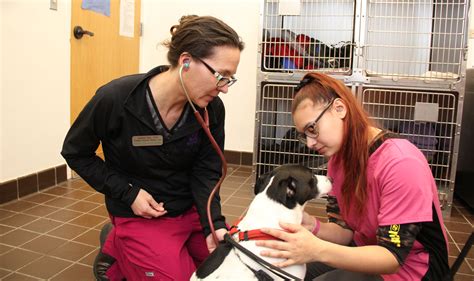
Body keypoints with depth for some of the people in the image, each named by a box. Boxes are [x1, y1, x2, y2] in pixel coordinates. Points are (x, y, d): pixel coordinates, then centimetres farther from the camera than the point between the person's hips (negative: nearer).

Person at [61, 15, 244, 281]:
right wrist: (128, 193, -14)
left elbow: (206, 173, -7)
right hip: (138, 216, -4)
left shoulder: (213, 109, -13)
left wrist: (215, 224, -22)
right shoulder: (115, 99, -23)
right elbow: (76, 153, -6)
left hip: (193, 209, 5)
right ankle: (118, 256, 16)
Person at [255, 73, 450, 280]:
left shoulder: (401, 163, -28)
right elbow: (345, 231, -2)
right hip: (369, 251, 7)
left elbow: (393, 256, -28)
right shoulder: (338, 157, -4)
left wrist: (318, 250, -42)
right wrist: (312, 227, -24)